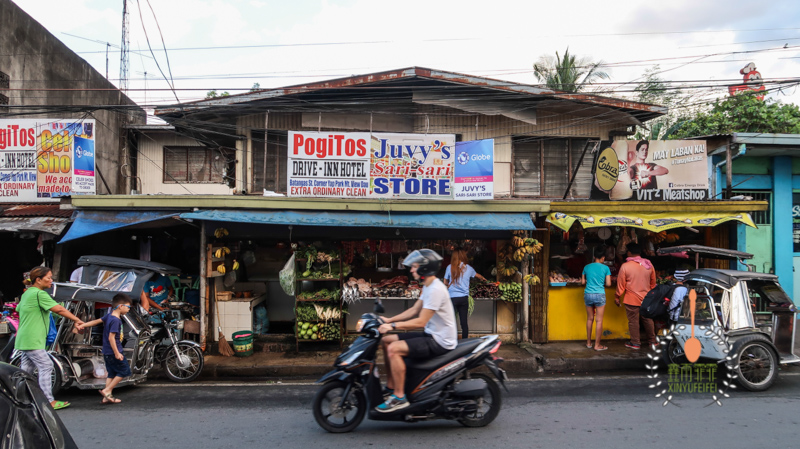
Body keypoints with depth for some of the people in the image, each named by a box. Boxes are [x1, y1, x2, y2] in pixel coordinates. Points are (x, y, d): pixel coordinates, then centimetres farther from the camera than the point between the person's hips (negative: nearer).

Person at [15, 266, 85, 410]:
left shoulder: (27, 293, 15)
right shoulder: (39, 293, -15)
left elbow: (18, 309, 28)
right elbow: (59, 309, -19)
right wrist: (77, 320, -15)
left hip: (24, 339, 10)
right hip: (32, 340, -10)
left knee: (26, 369, 14)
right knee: (46, 366, -8)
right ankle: (50, 401, -7)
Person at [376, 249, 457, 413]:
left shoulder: (435, 290, -22)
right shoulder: (428, 286, 11)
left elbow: (421, 321, -24)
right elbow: (414, 310, 15)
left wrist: (393, 325, -23)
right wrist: (389, 320, 8)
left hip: (440, 341, -10)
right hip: (431, 335, 11)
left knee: (394, 349, -23)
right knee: (386, 340, 8)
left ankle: (399, 397, -14)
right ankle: (391, 387, 14)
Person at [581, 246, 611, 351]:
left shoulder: (587, 267, 4)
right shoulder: (605, 268, -3)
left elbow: (582, 282, 7)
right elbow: (608, 284, -5)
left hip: (588, 294, 3)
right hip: (600, 295, -3)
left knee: (590, 319, 14)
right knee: (599, 320, 2)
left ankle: (588, 342, 21)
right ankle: (597, 345, 5)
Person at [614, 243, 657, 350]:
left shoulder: (625, 266, -13)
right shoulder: (648, 264, 1)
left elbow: (621, 284, -8)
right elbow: (653, 282, 12)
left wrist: (617, 297, 2)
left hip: (631, 299, -5)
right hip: (646, 298, 5)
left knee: (633, 321, 4)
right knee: (647, 320, 16)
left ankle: (635, 343, 11)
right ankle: (652, 340, 26)